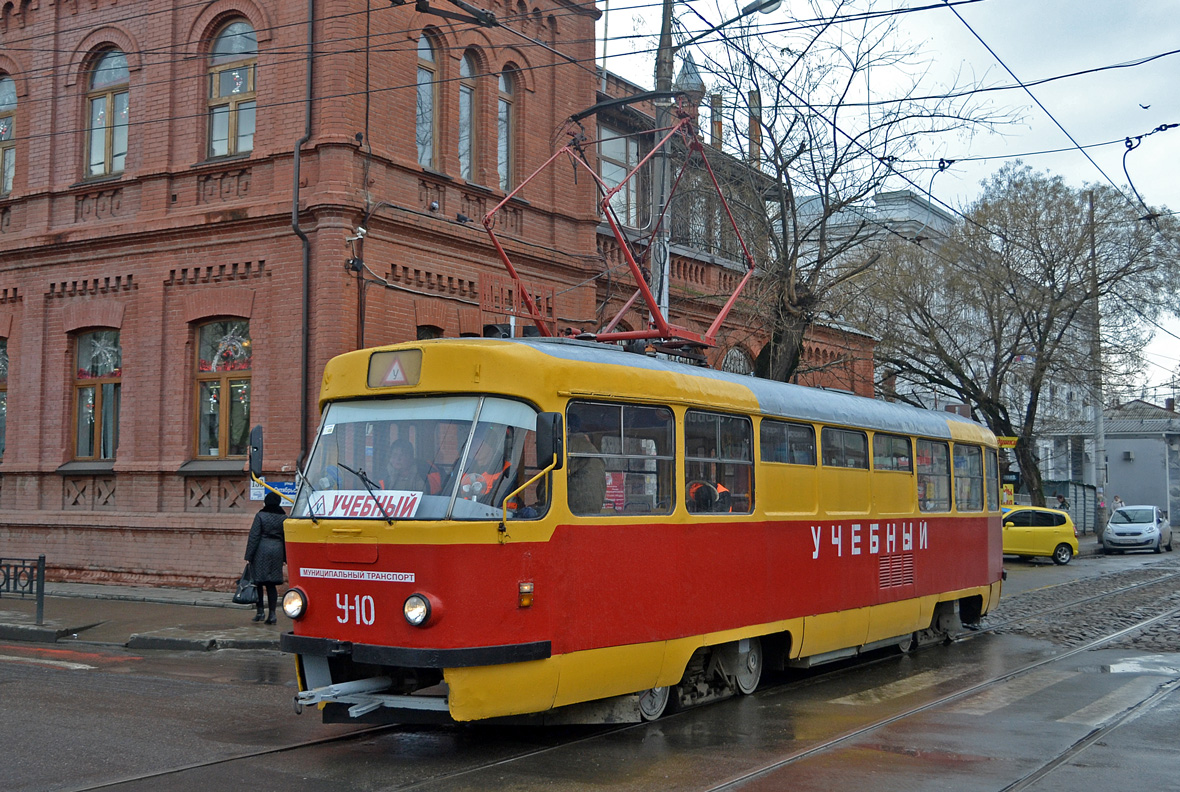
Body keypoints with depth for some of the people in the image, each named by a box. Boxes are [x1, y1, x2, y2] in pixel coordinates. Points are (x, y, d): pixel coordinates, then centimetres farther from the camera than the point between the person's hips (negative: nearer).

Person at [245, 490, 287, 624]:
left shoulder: (261, 516, -7)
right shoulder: (283, 517, 6)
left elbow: (254, 536, -9)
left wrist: (248, 556, -6)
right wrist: (285, 557, 16)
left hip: (261, 551, -4)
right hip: (277, 551, 4)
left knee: (258, 582, 7)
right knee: (271, 584, 7)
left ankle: (260, 611, 4)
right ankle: (272, 613, 2)